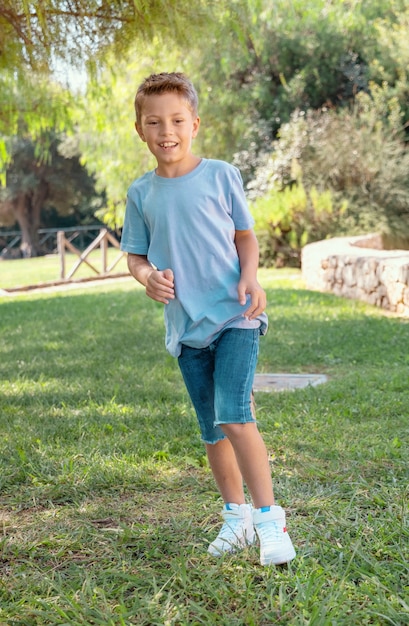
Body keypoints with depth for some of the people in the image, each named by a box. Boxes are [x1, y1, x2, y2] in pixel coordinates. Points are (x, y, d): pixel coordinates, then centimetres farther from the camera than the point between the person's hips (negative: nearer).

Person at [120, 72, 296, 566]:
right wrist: (148, 276, -13)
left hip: (234, 318, -3)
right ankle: (236, 516, 28)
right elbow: (135, 254, 10)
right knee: (211, 430, 12)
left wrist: (250, 278, -12)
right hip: (186, 327, 4)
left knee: (234, 418, -18)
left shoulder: (220, 175, -2)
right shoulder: (140, 194, 4)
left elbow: (245, 235, 6)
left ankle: (269, 518, -8)